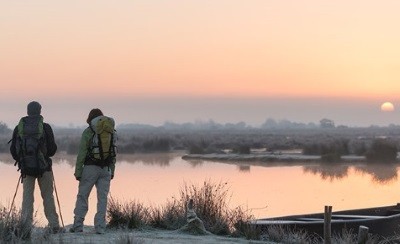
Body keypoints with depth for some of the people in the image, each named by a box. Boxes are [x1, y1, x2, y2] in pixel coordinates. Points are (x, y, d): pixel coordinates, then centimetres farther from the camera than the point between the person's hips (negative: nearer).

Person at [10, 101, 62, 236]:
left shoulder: (19, 127, 1)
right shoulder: (45, 127, -6)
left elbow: (13, 149, 4)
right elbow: (52, 148, -4)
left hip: (26, 168, 1)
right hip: (44, 166, -1)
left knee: (27, 198, 5)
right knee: (48, 196, 11)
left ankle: (26, 228, -4)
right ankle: (54, 226, 15)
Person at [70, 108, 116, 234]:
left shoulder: (88, 132, -4)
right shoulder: (111, 132, 8)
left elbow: (81, 153, -7)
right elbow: (113, 153, 10)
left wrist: (78, 171, -3)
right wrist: (112, 171, 15)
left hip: (90, 167, -3)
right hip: (106, 169, 3)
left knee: (82, 196, 6)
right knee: (102, 198, 5)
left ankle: (78, 225, 3)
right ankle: (100, 227, 1)